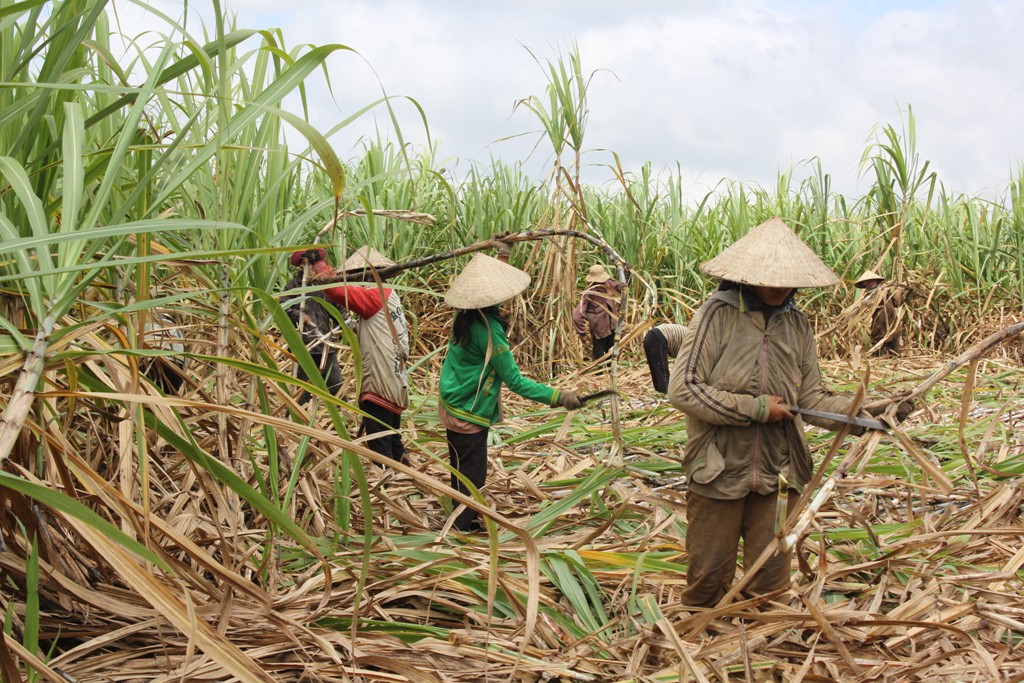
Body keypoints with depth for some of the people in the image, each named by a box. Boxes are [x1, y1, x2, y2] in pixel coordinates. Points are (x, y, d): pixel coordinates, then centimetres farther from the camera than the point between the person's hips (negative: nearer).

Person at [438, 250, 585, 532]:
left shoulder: (465, 316, -2)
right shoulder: (489, 329, -27)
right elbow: (515, 381, -26)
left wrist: (502, 254, 34)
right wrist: (559, 397, -27)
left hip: (453, 406, 10)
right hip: (469, 414, -10)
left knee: (462, 473, 21)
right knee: (471, 476, 2)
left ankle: (461, 524, 35)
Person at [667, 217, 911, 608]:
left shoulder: (797, 325, 6)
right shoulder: (718, 314, -10)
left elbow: (811, 397, 4)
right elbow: (682, 389, -16)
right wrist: (755, 408, -16)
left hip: (777, 476, 4)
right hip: (718, 474, -4)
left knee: (771, 580, 11)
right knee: (708, 579, 9)